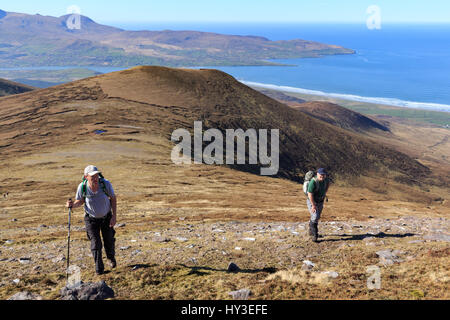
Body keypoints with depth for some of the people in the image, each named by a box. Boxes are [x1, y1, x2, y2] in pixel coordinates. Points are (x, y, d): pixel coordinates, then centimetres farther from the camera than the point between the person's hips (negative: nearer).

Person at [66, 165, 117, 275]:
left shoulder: (105, 184, -25)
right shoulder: (82, 187, -24)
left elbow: (113, 198, -10)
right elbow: (80, 201, -5)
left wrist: (114, 216, -13)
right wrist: (72, 205, -28)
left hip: (106, 217, 1)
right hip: (91, 218, 0)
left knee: (109, 240, 11)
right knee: (95, 242, -9)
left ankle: (111, 257, 45)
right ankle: (99, 268, 9)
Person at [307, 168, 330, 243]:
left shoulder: (326, 180, -10)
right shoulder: (313, 182, -29)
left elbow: (328, 183, 17)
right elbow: (310, 194, -28)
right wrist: (313, 205, -27)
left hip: (320, 201, 7)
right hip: (312, 201, -7)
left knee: (317, 217, 19)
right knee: (315, 217, -19)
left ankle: (311, 231, 39)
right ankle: (314, 235, -9)